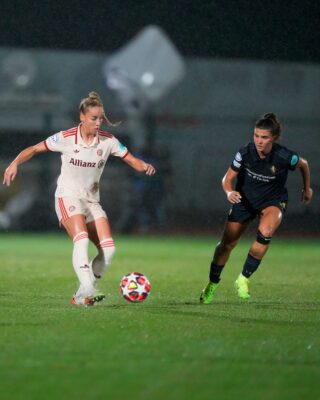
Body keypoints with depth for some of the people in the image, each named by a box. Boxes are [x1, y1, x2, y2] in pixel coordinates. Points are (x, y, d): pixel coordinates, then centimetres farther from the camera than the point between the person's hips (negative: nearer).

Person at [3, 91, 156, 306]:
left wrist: (144, 166, -26)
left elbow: (132, 160, -3)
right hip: (68, 197, -5)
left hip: (92, 200, 5)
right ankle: (87, 288, -39)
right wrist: (15, 163, -18)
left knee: (108, 247, -10)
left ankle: (82, 295, 0)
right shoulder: (66, 138, -10)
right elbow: (34, 149, -3)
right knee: (81, 238, -31)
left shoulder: (108, 141, -3)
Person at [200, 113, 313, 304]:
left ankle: (244, 279, -15)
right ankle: (212, 285, 29)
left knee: (265, 232, -32)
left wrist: (307, 188, 14)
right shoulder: (245, 153, -22)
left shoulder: (285, 157, -25)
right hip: (245, 200, 2)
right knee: (227, 244, 4)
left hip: (273, 201, -2)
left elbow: (304, 164, -1)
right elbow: (228, 178, -12)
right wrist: (229, 192, -34)